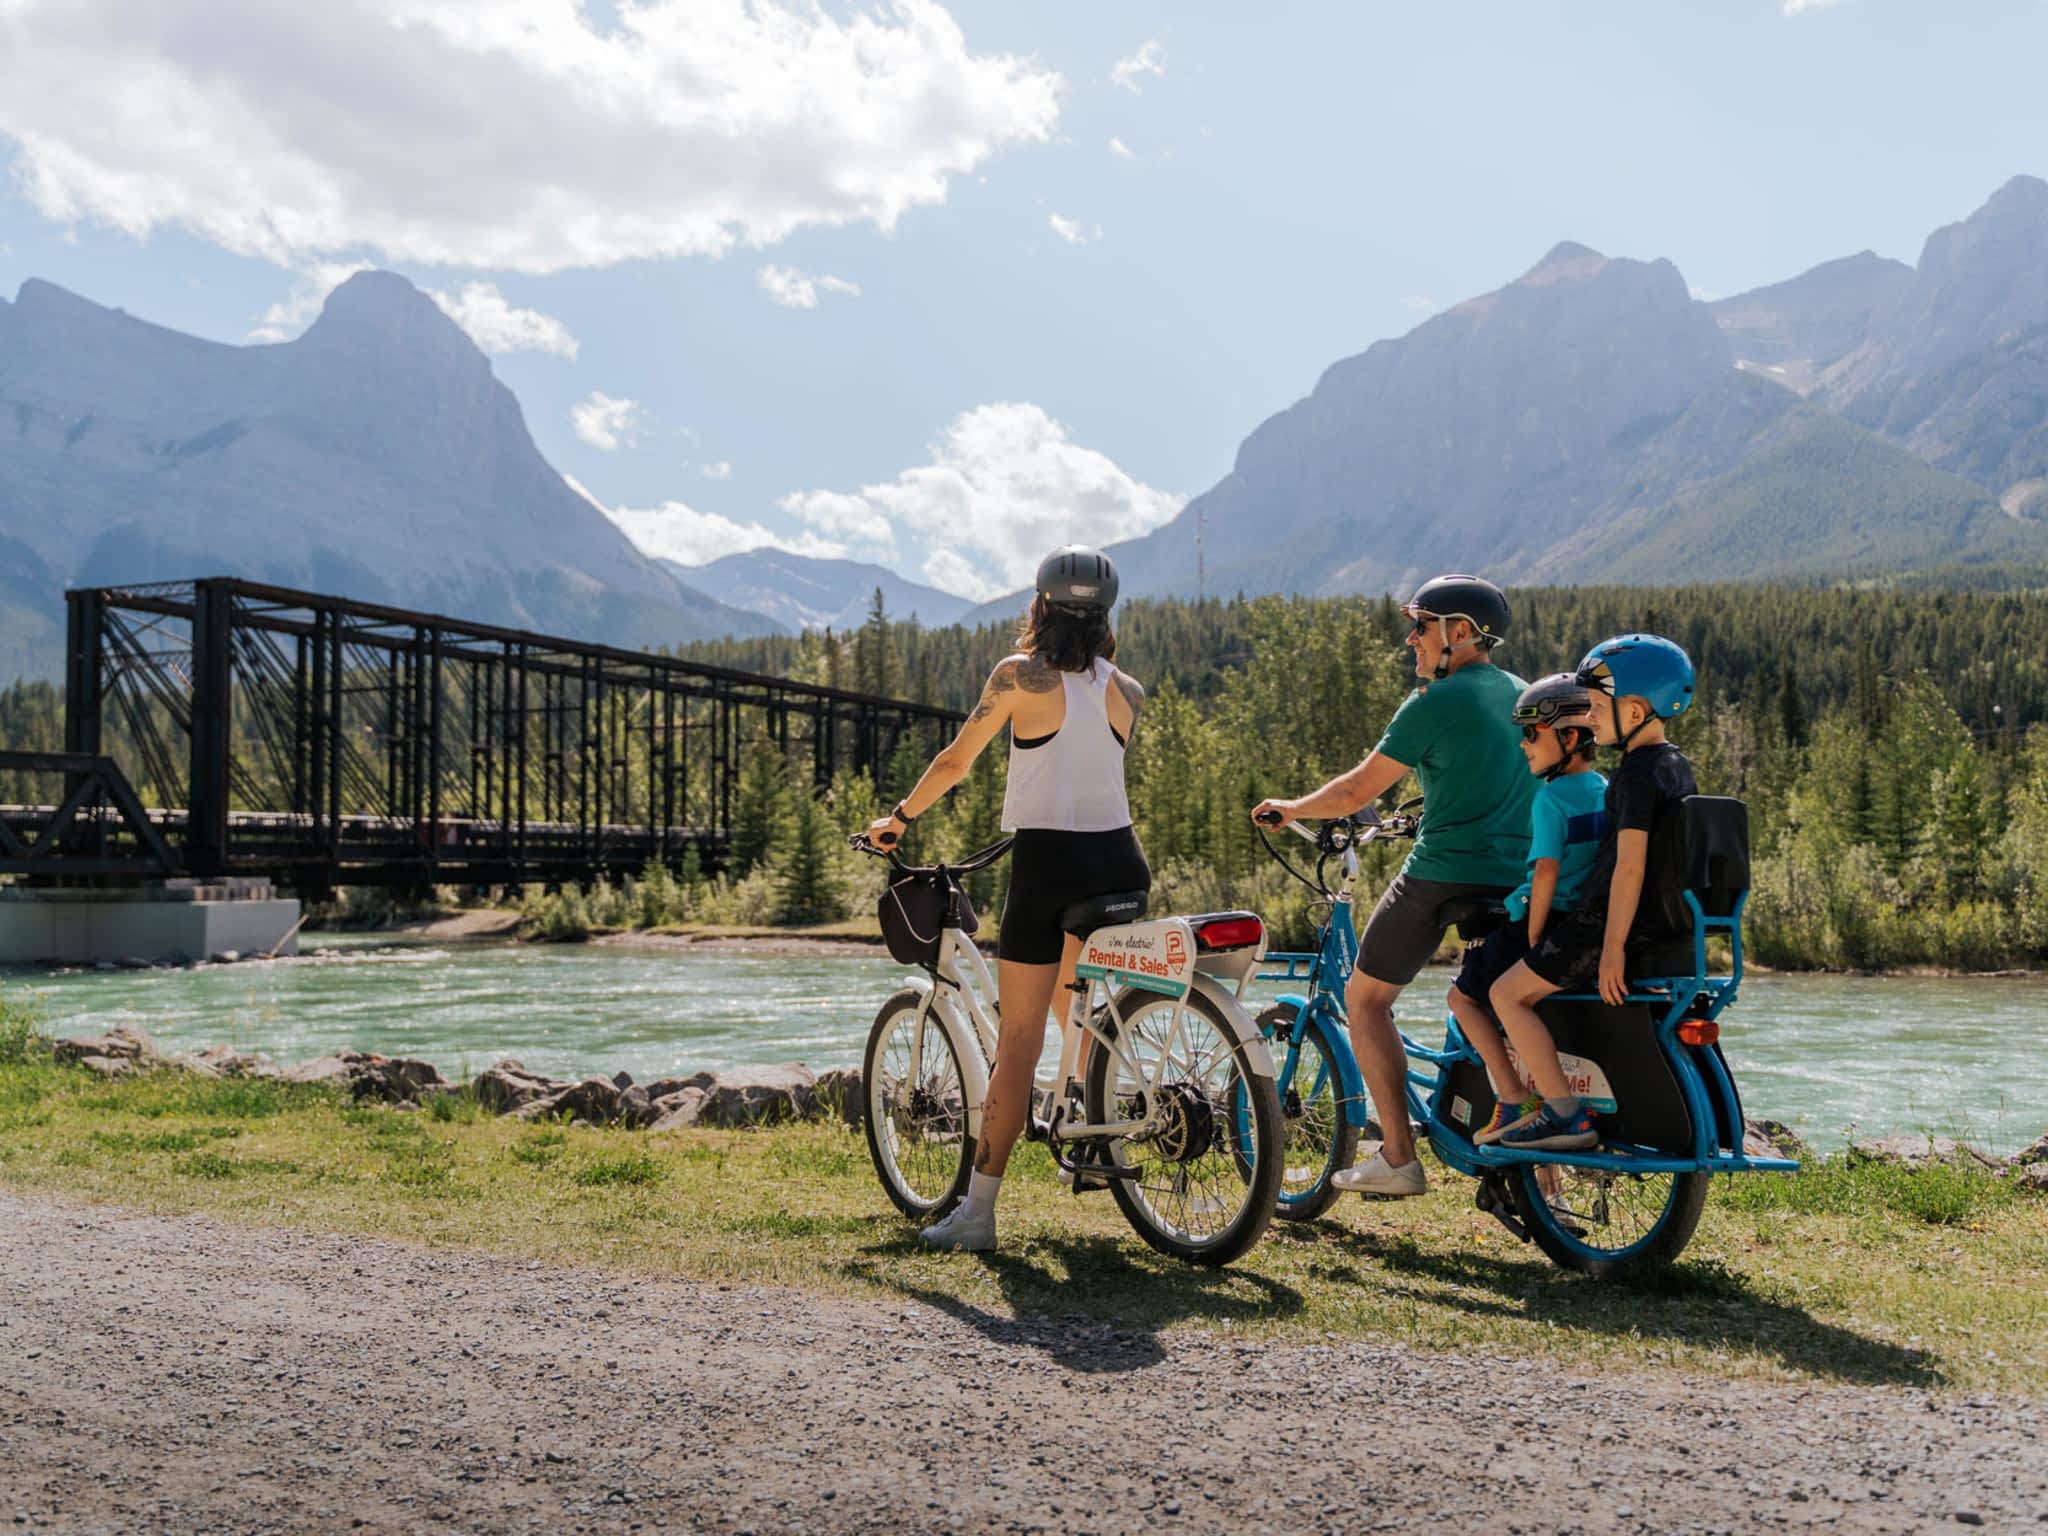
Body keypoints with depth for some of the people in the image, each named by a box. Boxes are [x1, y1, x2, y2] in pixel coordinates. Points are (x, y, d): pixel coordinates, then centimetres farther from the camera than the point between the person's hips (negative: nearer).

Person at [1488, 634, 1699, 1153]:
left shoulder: (1636, 772, -18)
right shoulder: (1679, 766, 12)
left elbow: (1630, 863, -23)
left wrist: (1613, 946, -24)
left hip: (1608, 919, -10)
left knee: (1508, 994, -4)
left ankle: (1568, 1116, -10)